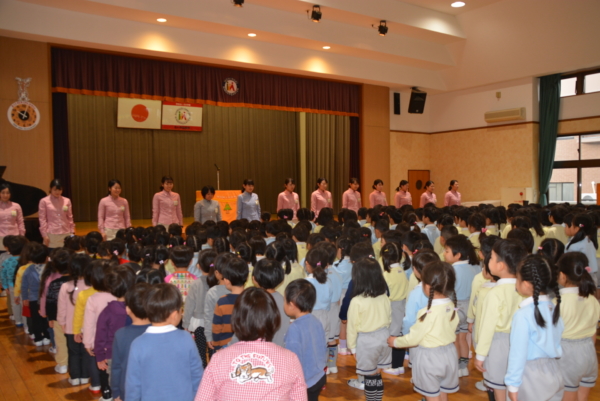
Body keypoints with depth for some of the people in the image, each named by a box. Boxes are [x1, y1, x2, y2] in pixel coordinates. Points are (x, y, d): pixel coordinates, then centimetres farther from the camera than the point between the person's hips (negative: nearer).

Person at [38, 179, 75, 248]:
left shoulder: (67, 201, 6)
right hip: (52, 235, -2)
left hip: (66, 234, 2)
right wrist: (44, 235, -6)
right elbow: (42, 219, -2)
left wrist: (72, 232, 6)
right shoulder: (44, 201, -1)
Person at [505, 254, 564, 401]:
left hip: (531, 376, -6)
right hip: (553, 373, 6)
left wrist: (513, 384, -10)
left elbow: (518, 353, -18)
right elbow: (556, 341, 5)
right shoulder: (554, 308, -2)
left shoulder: (523, 314, -21)